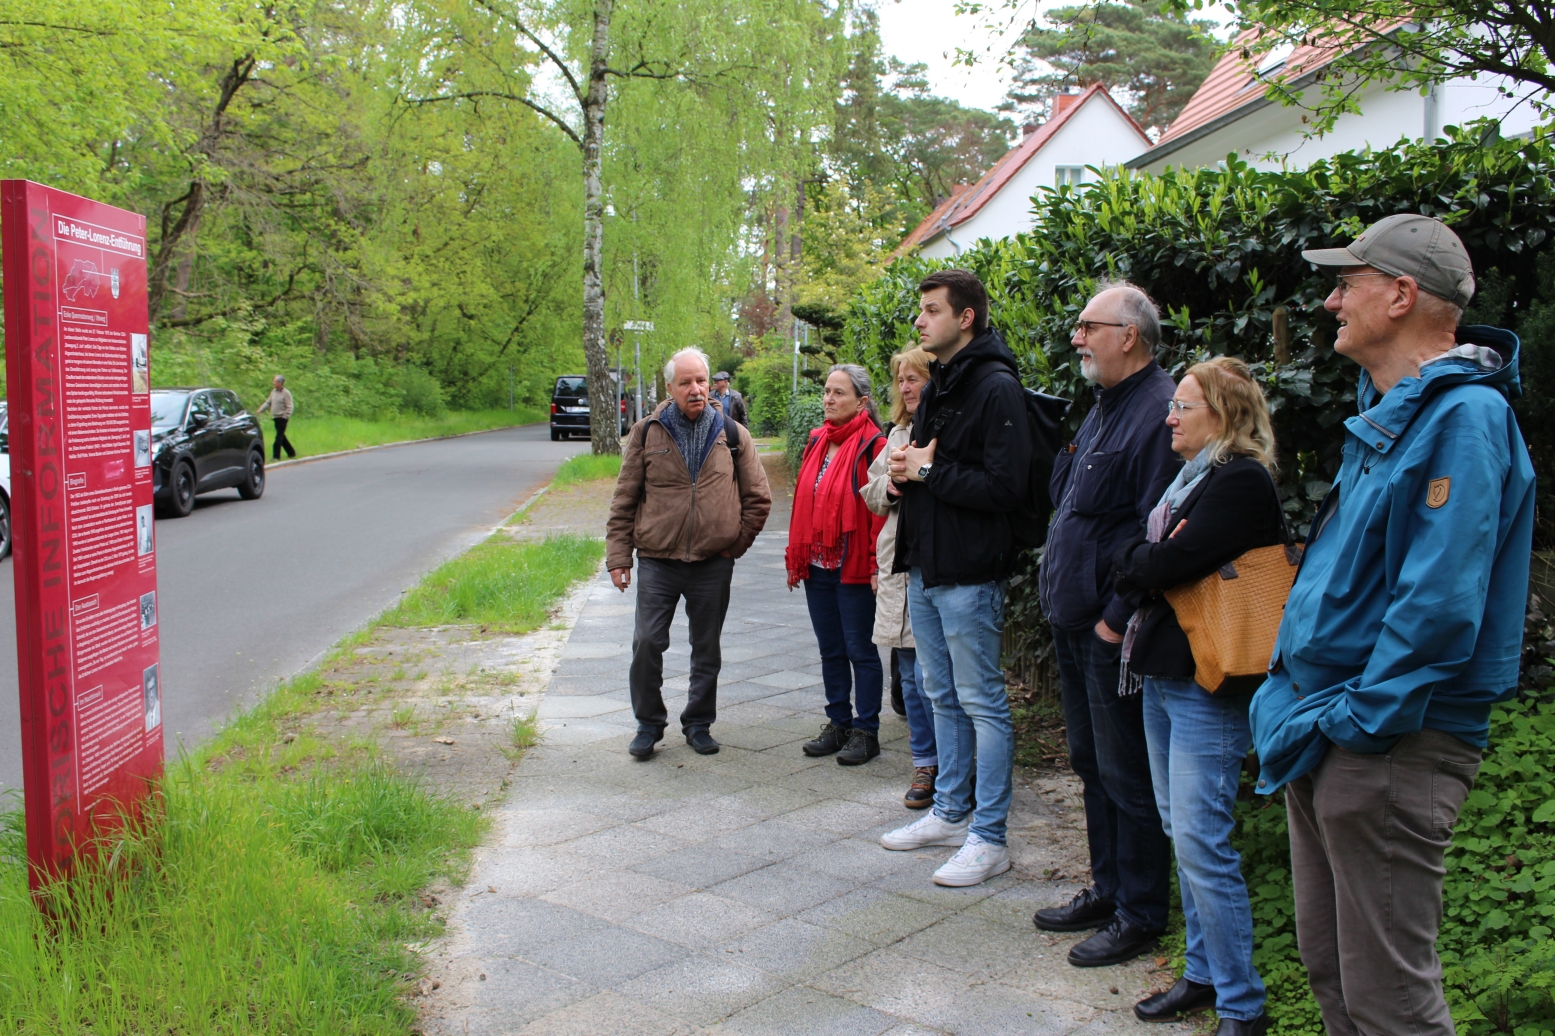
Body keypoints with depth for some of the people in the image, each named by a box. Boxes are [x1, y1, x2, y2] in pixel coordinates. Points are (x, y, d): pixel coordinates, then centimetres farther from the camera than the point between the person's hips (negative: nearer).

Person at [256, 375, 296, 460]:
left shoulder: (286, 393, -10)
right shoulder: (273, 391, 12)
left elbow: (289, 407, -13)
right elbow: (268, 403, 17)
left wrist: (286, 416, -22)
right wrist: (260, 410, 6)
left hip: (282, 418, -8)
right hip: (275, 417, 8)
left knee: (279, 437, -9)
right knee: (281, 437, 14)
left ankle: (276, 456, -8)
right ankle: (291, 452, 25)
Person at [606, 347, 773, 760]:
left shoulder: (732, 435, 3)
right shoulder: (647, 433, 1)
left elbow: (758, 498, 10)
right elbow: (625, 498, 4)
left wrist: (737, 541, 4)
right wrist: (618, 554, 0)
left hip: (713, 564, 1)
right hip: (657, 560, -1)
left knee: (707, 649, 10)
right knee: (647, 644, -4)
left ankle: (698, 723, 25)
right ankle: (649, 724, 13)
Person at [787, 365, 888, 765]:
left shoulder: (872, 444, -10)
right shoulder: (817, 441, 11)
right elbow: (802, 502, 13)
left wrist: (877, 564, -18)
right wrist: (795, 557, 11)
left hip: (854, 568, -7)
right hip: (817, 565, 7)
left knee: (860, 650, 2)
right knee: (830, 650, 15)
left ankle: (866, 731, 13)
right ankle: (838, 723, 26)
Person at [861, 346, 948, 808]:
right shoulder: (897, 433, 17)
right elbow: (872, 492, 18)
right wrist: (890, 487, -3)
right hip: (897, 567, 7)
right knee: (910, 674, 12)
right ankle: (925, 764, 24)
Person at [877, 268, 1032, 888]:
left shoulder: (997, 389, -14)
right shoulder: (935, 389, 15)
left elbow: (1005, 487, -23)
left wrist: (930, 471, -15)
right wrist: (905, 473, 1)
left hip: (969, 573, -9)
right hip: (924, 569, 9)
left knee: (982, 702, -1)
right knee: (943, 697, 18)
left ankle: (988, 838, 9)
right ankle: (950, 814, 31)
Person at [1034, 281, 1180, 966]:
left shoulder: (1159, 412, -17)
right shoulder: (1104, 408, 15)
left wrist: (1117, 617, -20)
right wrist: (1062, 594, 13)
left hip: (1111, 632, -10)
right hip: (1075, 622, 10)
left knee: (1127, 775, 1)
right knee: (1091, 762, 18)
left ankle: (1139, 915, 14)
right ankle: (1107, 889, 31)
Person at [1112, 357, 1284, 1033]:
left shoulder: (1241, 481, -13)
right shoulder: (1194, 475, 17)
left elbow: (1170, 562, -21)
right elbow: (1143, 559, 14)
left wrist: (1132, 561, -2)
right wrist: (1143, 564, -7)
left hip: (1207, 685, -10)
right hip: (1163, 674, 10)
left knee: (1201, 843, -7)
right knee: (1181, 831, 15)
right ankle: (1204, 975, 28)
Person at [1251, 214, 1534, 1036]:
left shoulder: (1464, 414, -17)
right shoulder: (1385, 412, 14)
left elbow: (1440, 603, -25)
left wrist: (1356, 721, -20)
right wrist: (1301, 706, 14)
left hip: (1388, 744, -10)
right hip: (1327, 732, 10)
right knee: (1328, 964, 20)